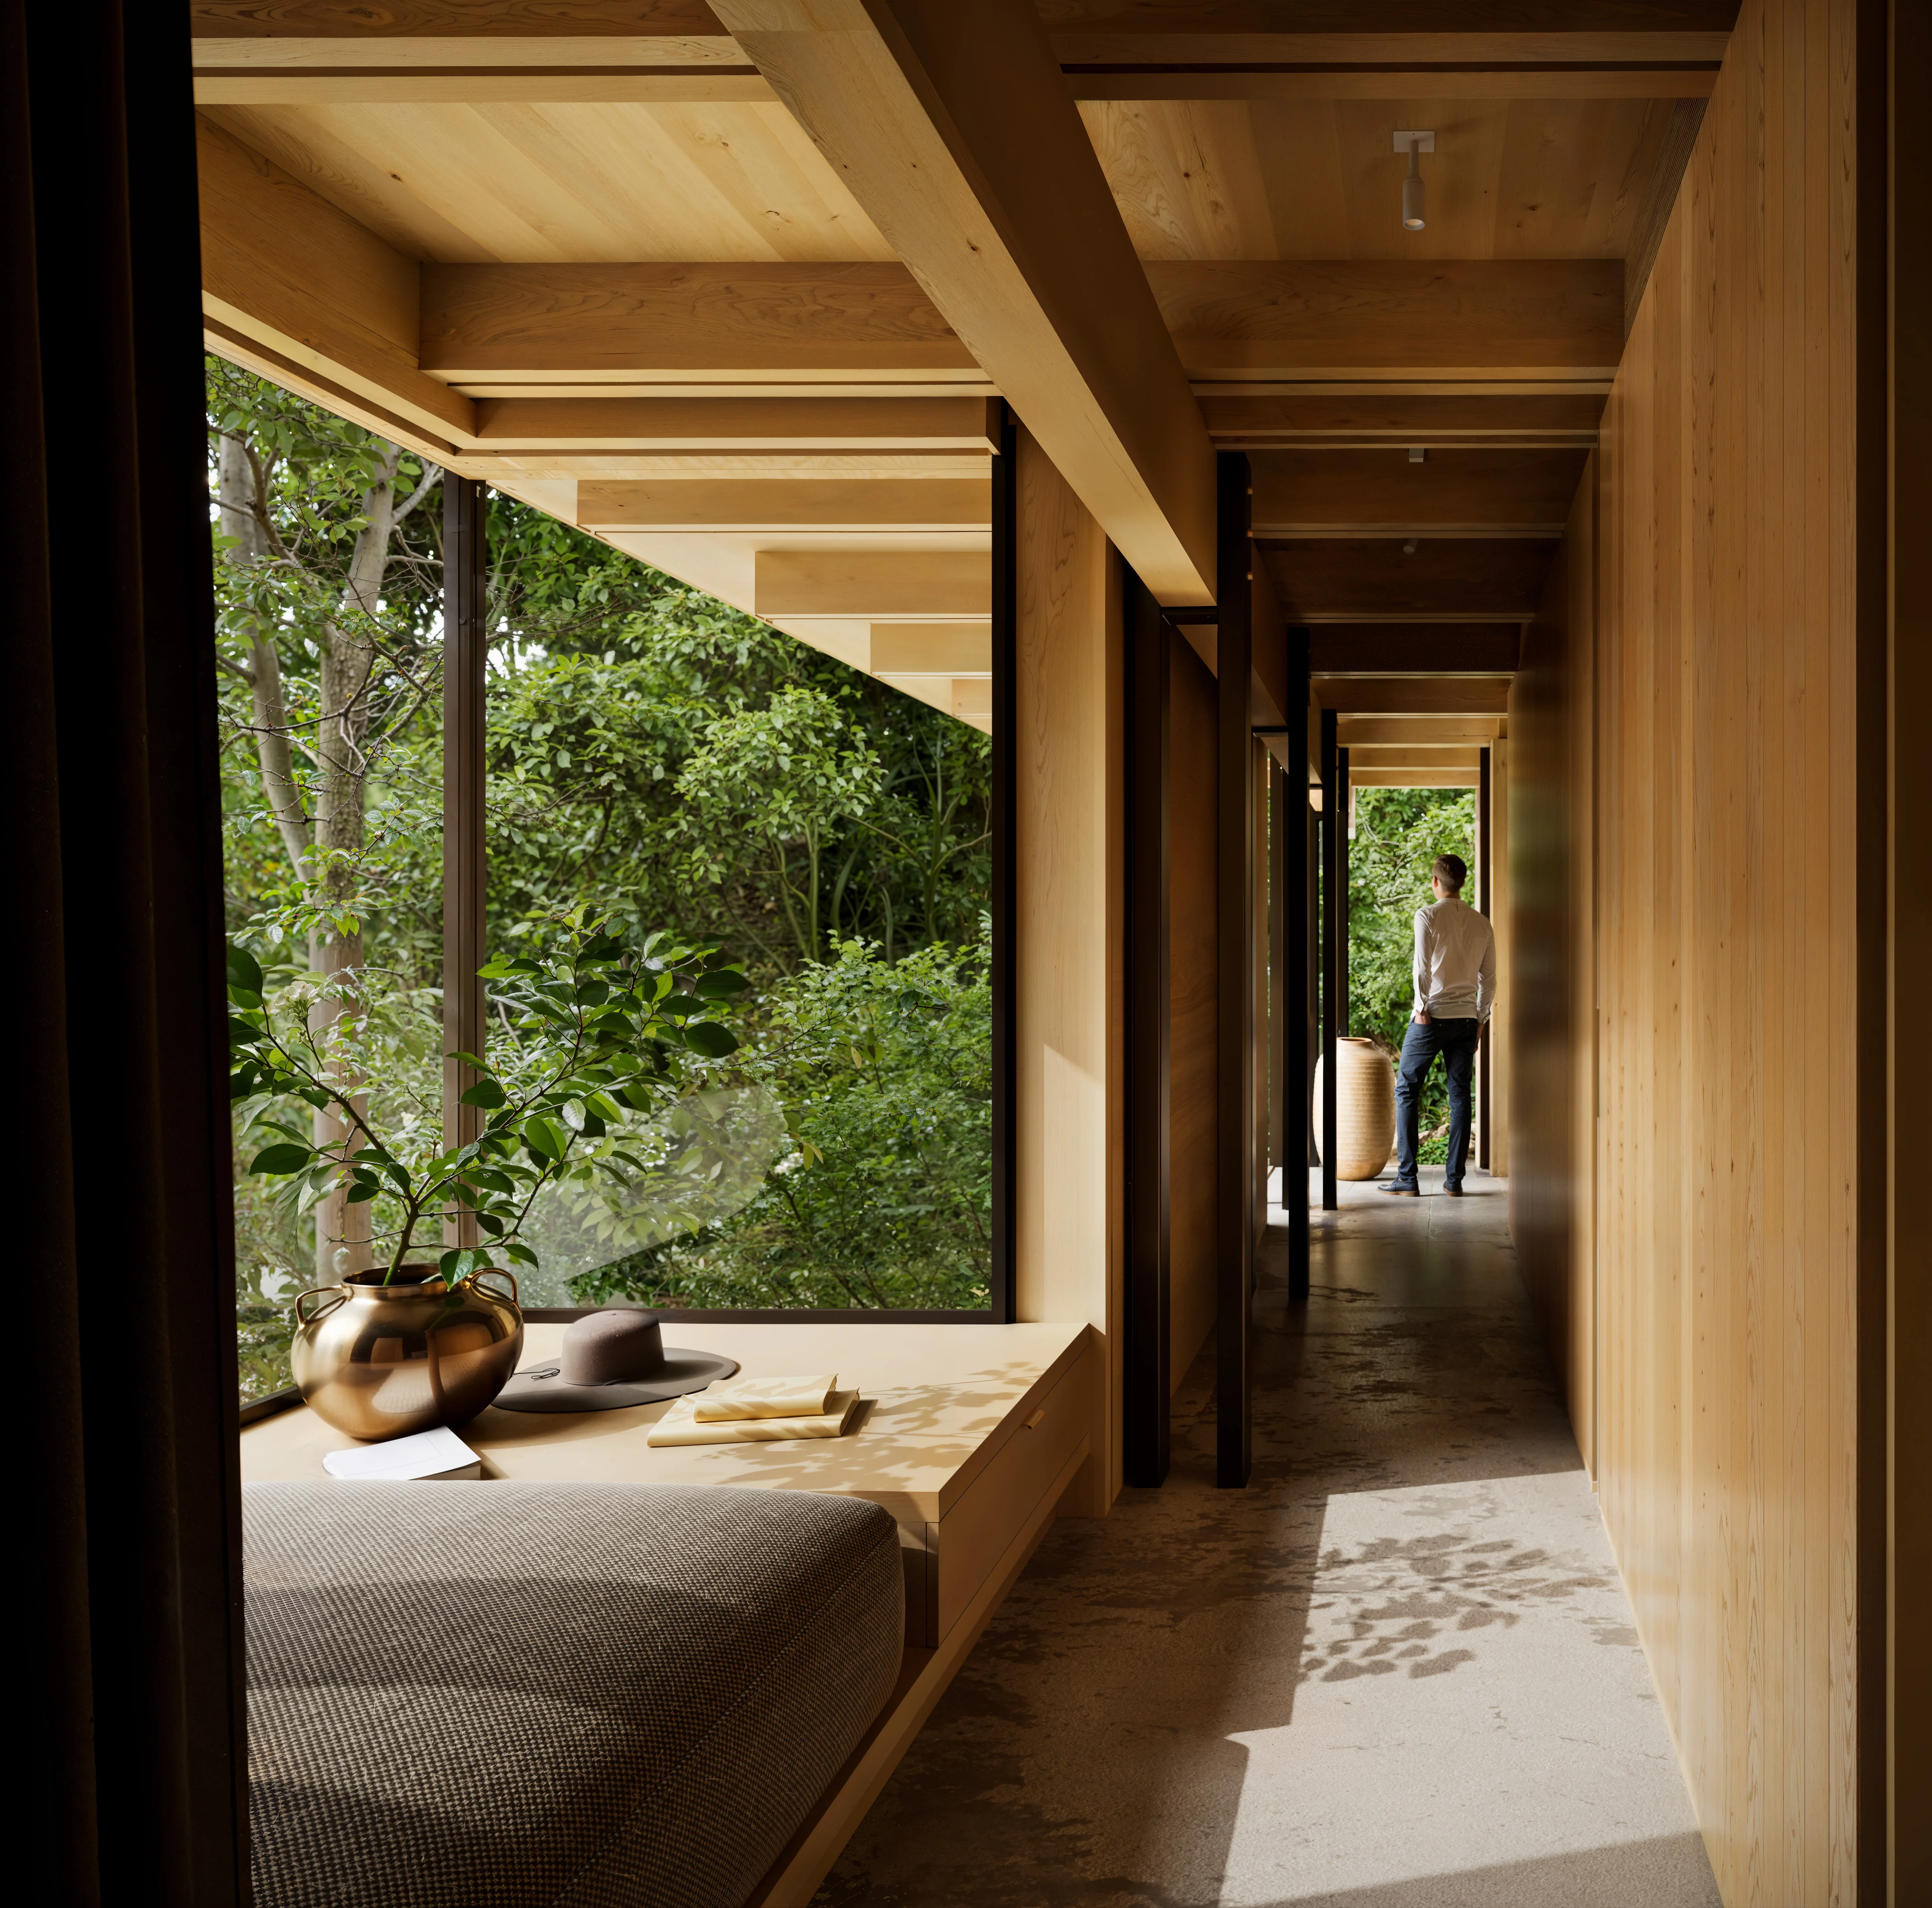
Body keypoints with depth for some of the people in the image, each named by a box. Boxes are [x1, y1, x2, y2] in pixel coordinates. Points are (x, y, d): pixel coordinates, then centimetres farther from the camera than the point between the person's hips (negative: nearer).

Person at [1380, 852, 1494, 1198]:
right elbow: (1489, 977, 10)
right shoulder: (1481, 923, 8)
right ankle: (1455, 1180, 6)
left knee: (1406, 1091, 4)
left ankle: (1407, 1178, 0)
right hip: (1467, 1017, 4)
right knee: (1460, 1096, 8)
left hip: (1432, 1017, -4)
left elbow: (1423, 966, -12)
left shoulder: (1427, 916, -5)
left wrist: (1423, 1009, -6)